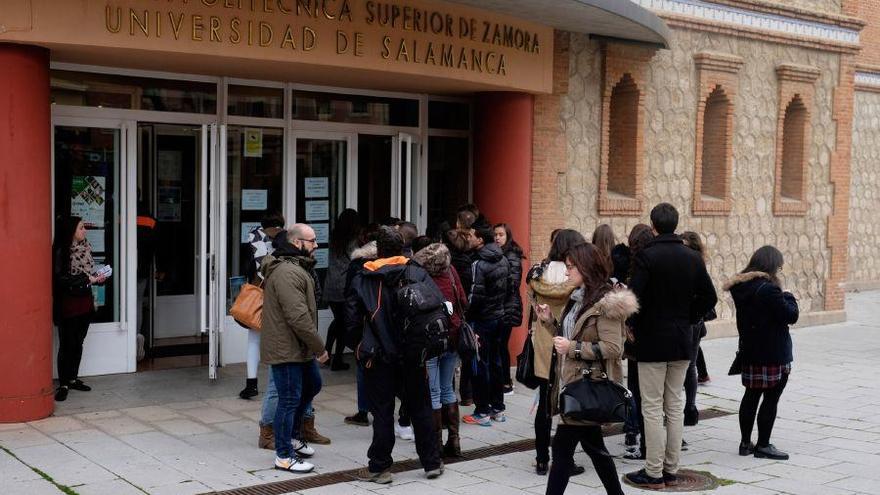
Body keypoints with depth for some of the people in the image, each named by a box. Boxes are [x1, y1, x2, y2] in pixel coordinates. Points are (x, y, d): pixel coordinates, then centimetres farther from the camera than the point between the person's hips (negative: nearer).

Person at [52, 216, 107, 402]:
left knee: (78, 343, 13)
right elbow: (61, 279, -18)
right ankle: (63, 384, 3)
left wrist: (98, 278, -2)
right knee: (67, 345, -2)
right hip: (68, 305, -6)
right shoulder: (61, 251, -13)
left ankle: (73, 378, 23)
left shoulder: (85, 248, 8)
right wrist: (87, 279, -19)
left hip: (85, 302, 7)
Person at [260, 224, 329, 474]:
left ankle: (292, 436, 37)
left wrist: (314, 346, 18)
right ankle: (284, 456, 9)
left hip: (298, 347, 11)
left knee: (312, 385, 23)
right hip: (286, 349, -11)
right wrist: (319, 348, -19)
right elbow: (299, 317, -27)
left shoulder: (295, 268, 14)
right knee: (289, 400, -2)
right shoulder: (288, 272, -22)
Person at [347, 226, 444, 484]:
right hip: (413, 356, 1)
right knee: (420, 409, 14)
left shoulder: (362, 279, -5)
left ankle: (379, 467, 12)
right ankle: (432, 462, 23)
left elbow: (352, 320, -6)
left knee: (382, 412, 6)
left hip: (378, 356, -1)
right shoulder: (419, 274, -4)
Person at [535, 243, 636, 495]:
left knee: (562, 447, -7)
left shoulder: (605, 303, -15)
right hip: (573, 384, 9)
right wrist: (549, 321, 5)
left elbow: (613, 348, -20)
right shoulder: (579, 298, 14)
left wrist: (572, 348, -21)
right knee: (592, 444, 16)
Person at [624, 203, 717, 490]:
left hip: (652, 341, -5)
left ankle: (654, 473, 4)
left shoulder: (647, 257, -14)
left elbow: (634, 297, -19)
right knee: (675, 406, 13)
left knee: (653, 409, 1)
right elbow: (709, 297, 6)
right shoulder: (693, 258, 4)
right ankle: (671, 470, 18)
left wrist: (632, 327, -3)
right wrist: (687, 320, 13)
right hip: (682, 342, 5)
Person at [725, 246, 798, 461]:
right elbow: (791, 316, -16)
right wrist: (787, 295, 0)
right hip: (774, 355, -8)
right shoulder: (769, 289, -21)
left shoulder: (741, 287, 5)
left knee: (751, 396, 15)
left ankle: (746, 443, 20)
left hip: (750, 352, 8)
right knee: (771, 399, 1)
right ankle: (763, 445, 6)